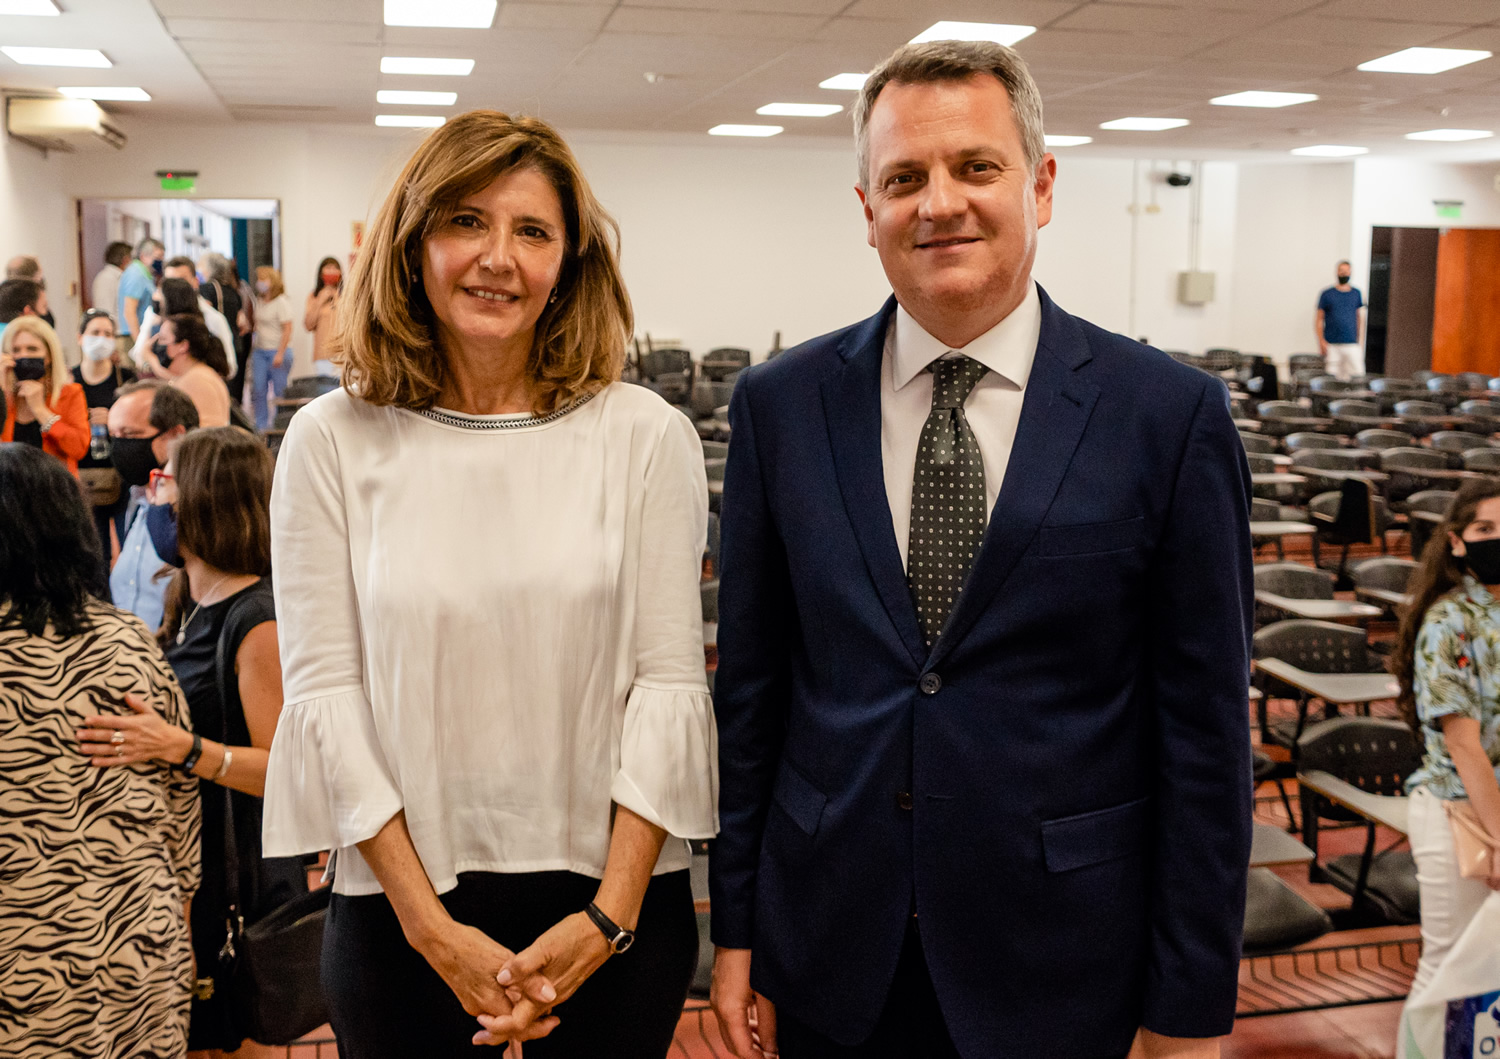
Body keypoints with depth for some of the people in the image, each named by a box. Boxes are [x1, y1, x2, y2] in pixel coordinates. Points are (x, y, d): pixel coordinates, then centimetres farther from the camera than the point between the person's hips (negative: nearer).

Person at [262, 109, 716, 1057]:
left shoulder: (647, 437, -3)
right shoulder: (333, 440, -2)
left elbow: (671, 679, -5)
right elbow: (324, 689, -5)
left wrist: (609, 914, -11)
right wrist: (430, 925, -10)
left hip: (614, 898, 0)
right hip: (400, 904, 0)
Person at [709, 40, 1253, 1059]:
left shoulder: (1172, 415, -9)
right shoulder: (782, 403, -2)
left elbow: (1204, 729, -6)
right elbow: (750, 684, 3)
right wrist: (735, 923, 4)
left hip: (1055, 970, -1)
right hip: (830, 950, 2)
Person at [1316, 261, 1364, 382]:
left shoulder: (1356, 294, 13)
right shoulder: (1327, 294, 5)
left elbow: (1360, 318, 18)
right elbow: (1319, 319, 4)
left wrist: (1361, 340, 10)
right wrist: (1321, 341, -8)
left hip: (1352, 344, 2)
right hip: (1332, 345, -2)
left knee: (1358, 374, -9)